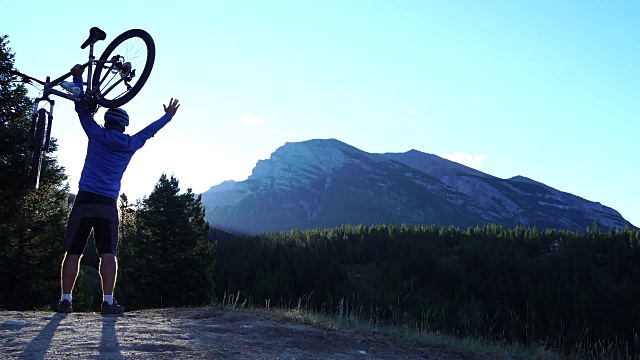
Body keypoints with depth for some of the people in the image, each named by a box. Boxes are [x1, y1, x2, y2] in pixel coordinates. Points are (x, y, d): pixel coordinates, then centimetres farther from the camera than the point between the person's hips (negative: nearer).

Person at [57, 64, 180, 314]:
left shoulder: (97, 135, 4)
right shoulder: (131, 145, 9)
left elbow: (82, 109, 13)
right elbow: (149, 131, 24)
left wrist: (78, 77, 23)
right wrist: (168, 116, 41)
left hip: (84, 200, 0)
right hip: (108, 204, 1)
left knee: (73, 252, 4)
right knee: (108, 254, 0)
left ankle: (65, 300, 4)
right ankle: (108, 301, -6)